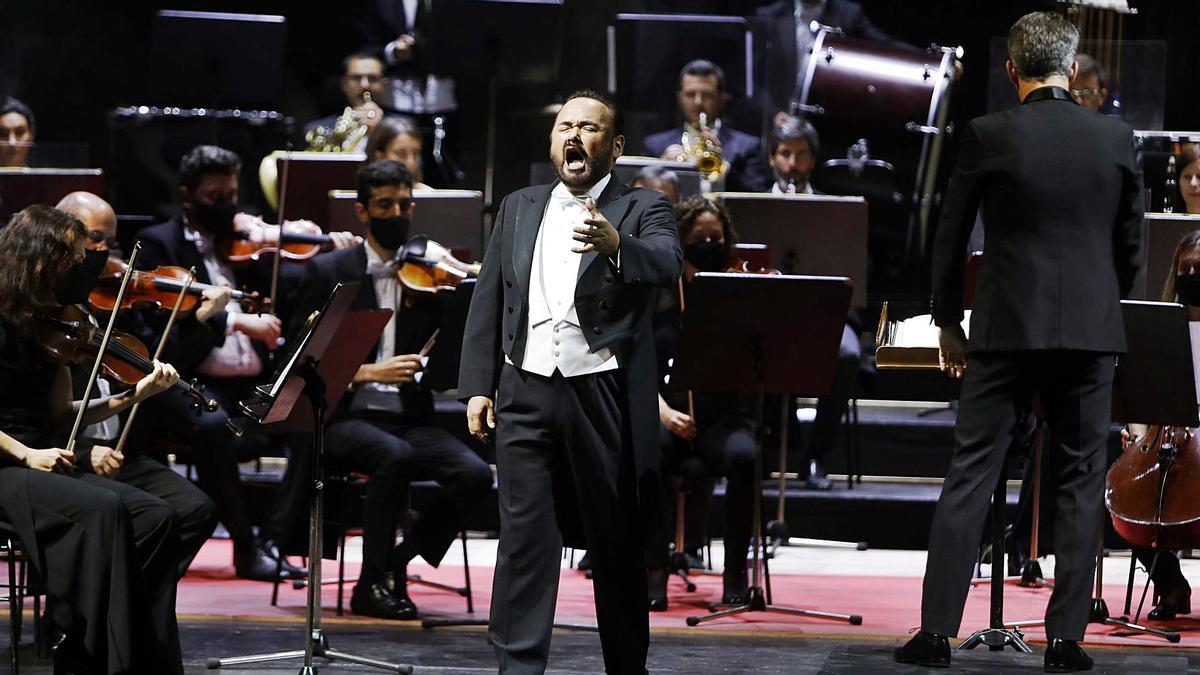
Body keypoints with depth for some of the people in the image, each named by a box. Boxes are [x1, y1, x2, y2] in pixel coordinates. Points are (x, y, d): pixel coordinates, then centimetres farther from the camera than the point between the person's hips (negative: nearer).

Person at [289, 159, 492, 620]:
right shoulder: (329, 272, 5)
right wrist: (367, 372, -16)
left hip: (410, 420, 3)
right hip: (347, 420, -3)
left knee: (475, 474, -24)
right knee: (395, 455, -36)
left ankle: (397, 562, -3)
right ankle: (372, 583, -19)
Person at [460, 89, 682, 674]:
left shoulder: (643, 210, 2)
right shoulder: (519, 209, 15)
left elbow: (667, 263, -20)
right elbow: (487, 301, 14)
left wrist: (615, 243, -40)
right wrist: (477, 385, 5)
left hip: (607, 399, -2)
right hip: (527, 392, 3)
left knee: (617, 544, 5)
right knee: (524, 538, -4)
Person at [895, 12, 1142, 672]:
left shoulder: (987, 135, -5)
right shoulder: (1116, 138, 1)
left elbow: (949, 238, 1)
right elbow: (1130, 246, 7)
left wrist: (948, 321, 14)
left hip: (1006, 328, -1)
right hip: (1090, 331, 1)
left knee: (969, 476, 3)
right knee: (1080, 483, 8)